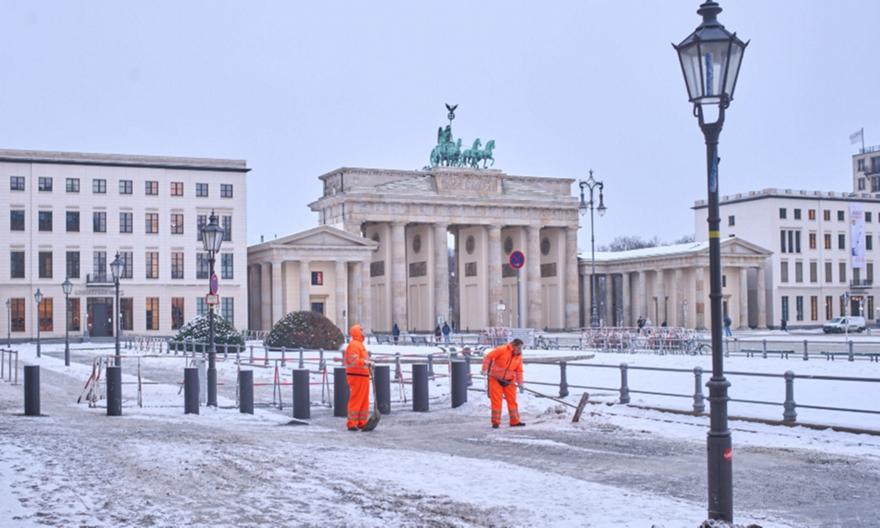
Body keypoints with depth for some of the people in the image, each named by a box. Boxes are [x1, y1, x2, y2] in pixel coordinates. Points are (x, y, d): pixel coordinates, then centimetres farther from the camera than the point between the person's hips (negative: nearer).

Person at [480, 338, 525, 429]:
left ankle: (515, 421, 13)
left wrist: (520, 383, -5)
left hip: (509, 381, 5)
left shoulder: (519, 356, 1)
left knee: (512, 400, 5)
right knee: (496, 401, -2)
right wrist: (485, 369, -22)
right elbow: (488, 357, -15)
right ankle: (496, 422, 6)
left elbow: (519, 370, 5)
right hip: (495, 379, -5)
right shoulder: (501, 350, -17)